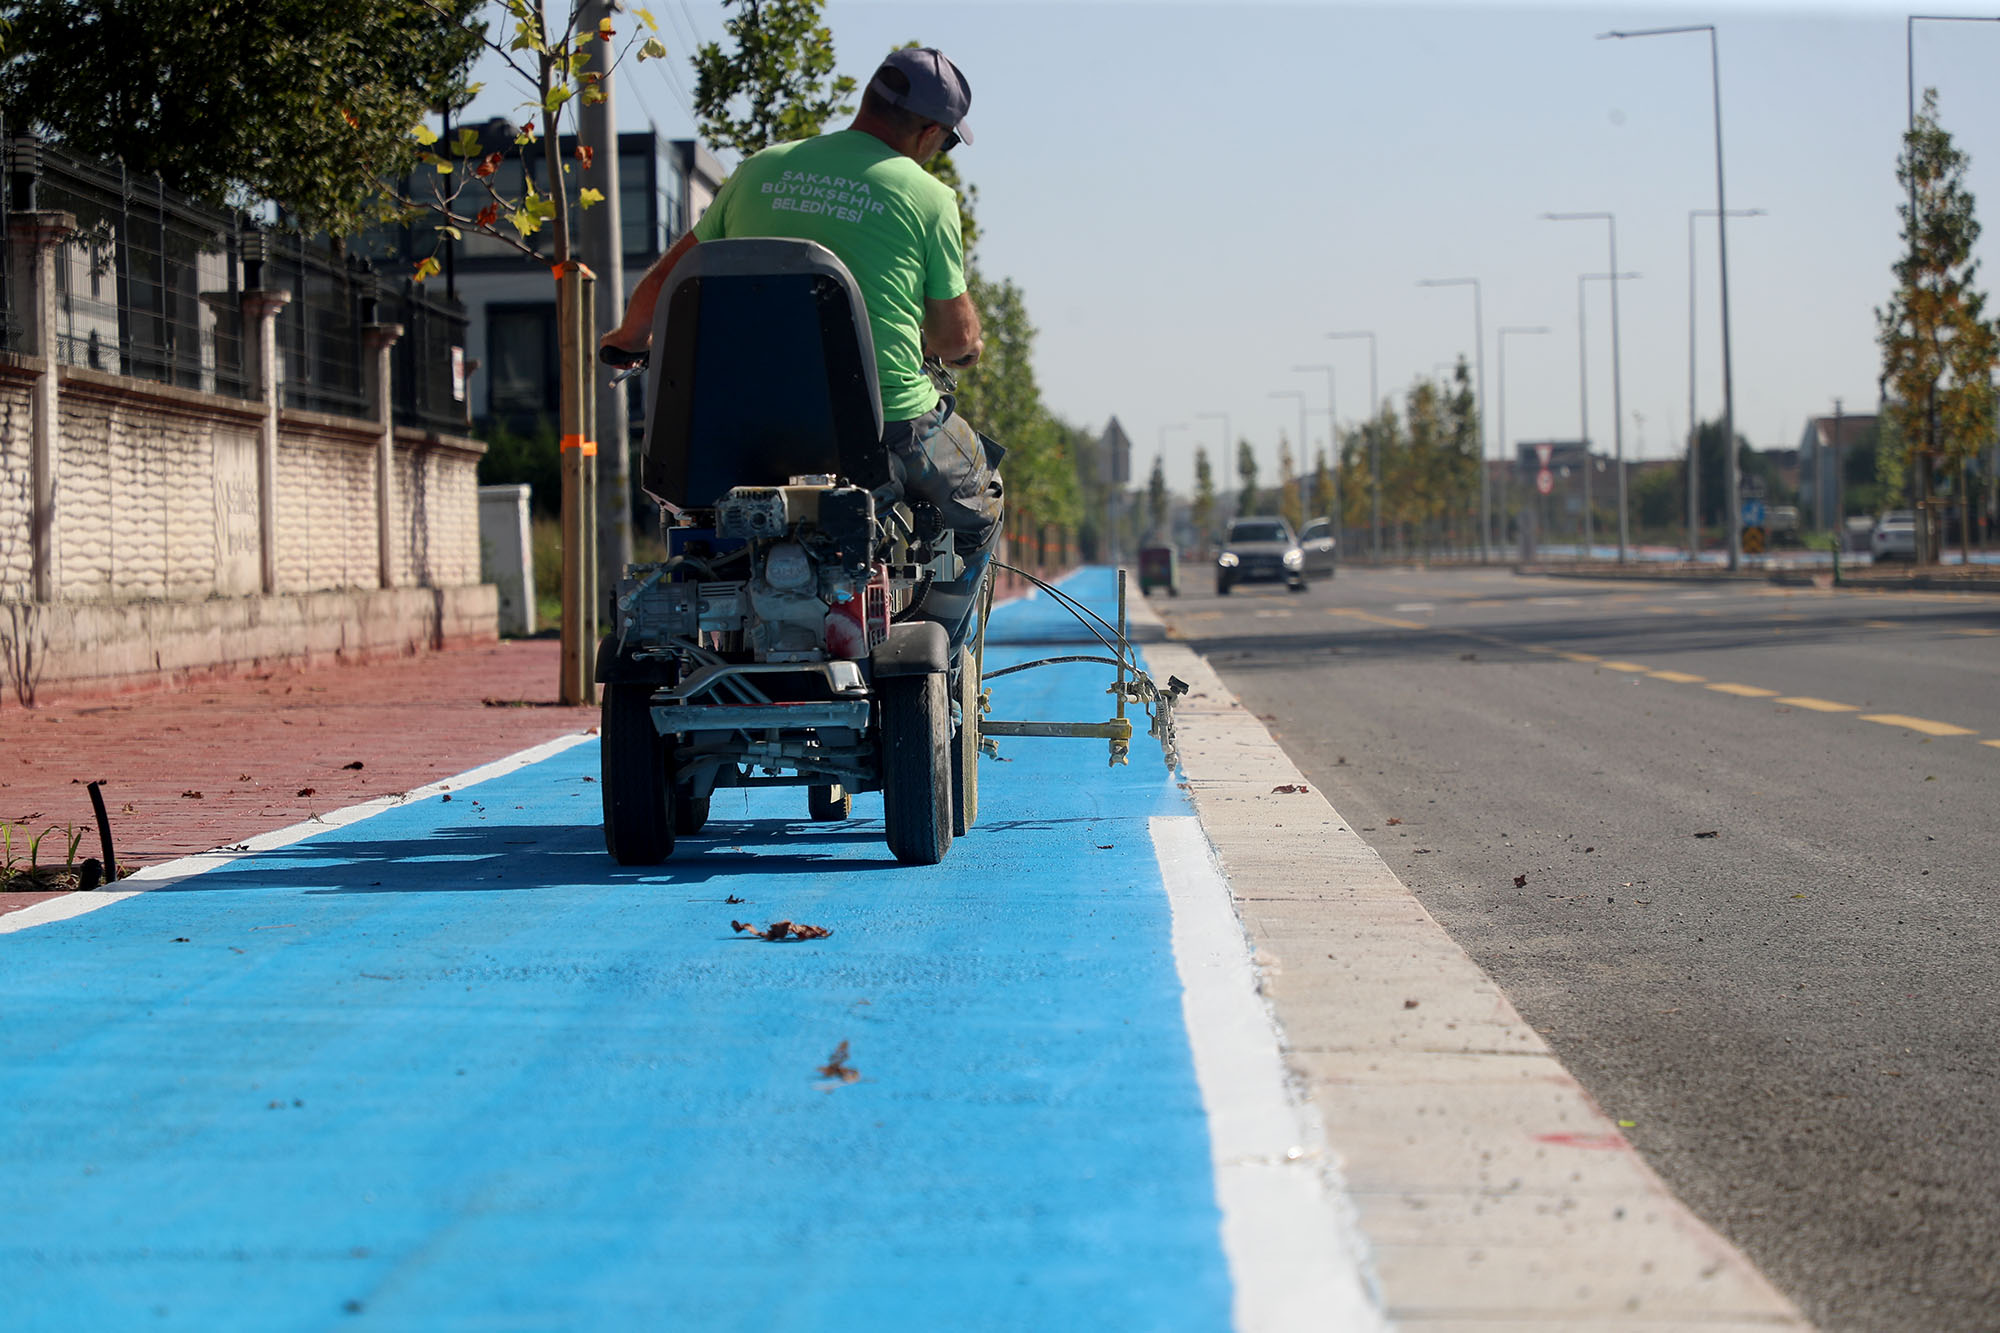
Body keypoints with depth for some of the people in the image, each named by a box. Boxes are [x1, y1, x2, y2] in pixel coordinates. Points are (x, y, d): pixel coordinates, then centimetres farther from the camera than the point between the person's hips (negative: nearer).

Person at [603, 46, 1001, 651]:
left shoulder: (762, 170, 7)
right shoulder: (927, 197, -4)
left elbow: (666, 279, 17)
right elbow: (956, 338, 3)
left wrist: (631, 337, 38)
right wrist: (967, 346, 28)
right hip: (890, 421, -4)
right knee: (976, 501, 25)